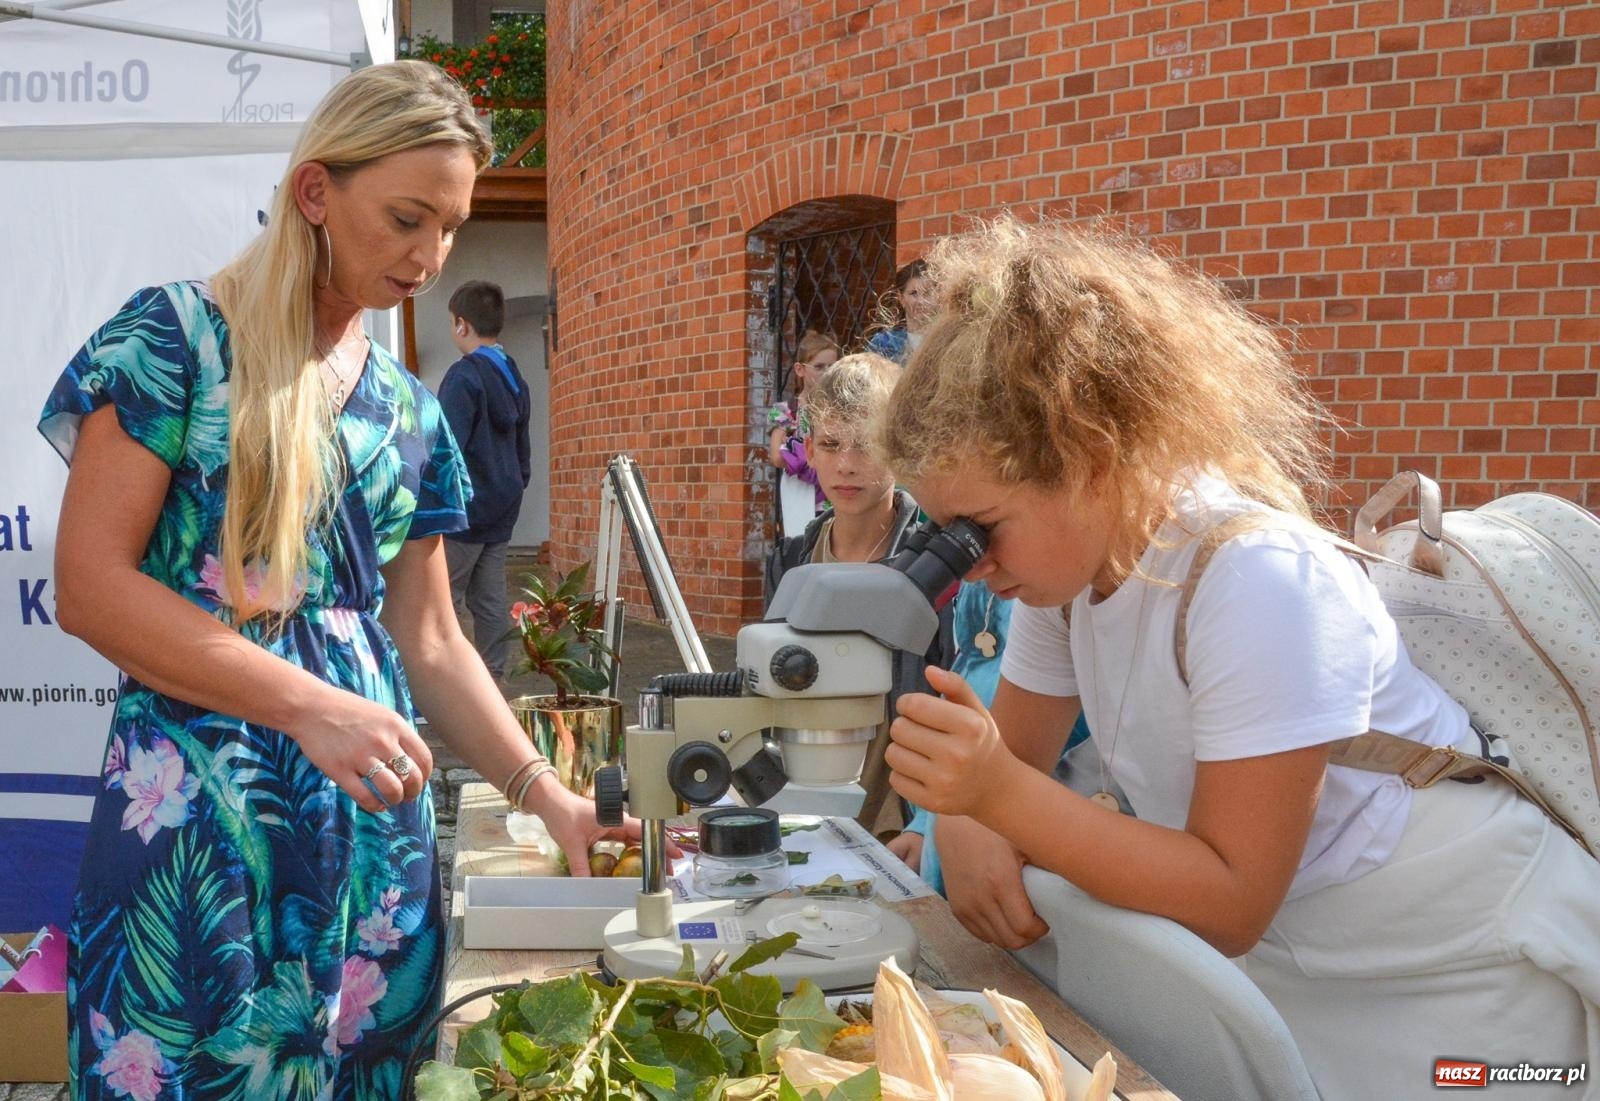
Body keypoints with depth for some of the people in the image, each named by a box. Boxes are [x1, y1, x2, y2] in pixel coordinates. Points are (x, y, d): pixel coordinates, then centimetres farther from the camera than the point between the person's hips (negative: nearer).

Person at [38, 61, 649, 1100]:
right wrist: (311, 706, -19)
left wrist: (548, 795, 2)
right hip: (192, 813, -5)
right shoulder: (176, 337, -4)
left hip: (375, 819, 5)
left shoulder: (410, 411, 10)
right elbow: (90, 585, -11)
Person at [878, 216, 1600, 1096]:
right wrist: (969, 833, -25)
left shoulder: (1259, 580, -29)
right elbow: (1011, 757, -2)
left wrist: (1001, 795, -37)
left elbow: (1231, 905, -27)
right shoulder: (1066, 561, -6)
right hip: (1281, 956, 6)